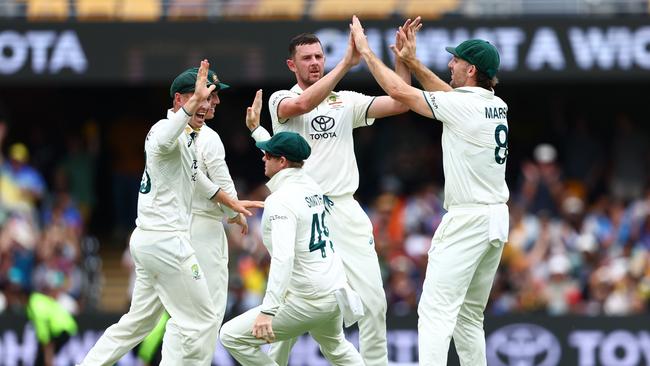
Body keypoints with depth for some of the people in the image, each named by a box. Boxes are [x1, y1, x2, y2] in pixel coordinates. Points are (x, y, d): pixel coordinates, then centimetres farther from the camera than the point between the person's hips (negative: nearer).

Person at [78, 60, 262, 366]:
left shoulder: (187, 137, 18)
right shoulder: (167, 131, -14)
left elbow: (195, 178, 35)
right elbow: (162, 141, -41)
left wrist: (231, 203, 42)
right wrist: (195, 98, -46)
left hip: (147, 239, 10)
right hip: (166, 241, -10)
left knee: (139, 321, 16)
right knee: (202, 323, -4)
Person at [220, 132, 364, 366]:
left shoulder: (280, 201, -18)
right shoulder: (311, 186, 7)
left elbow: (283, 257, -30)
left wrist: (268, 310, -36)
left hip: (308, 301, -9)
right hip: (335, 291, 9)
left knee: (232, 336, -7)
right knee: (335, 346, 36)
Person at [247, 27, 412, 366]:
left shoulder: (346, 102, 13)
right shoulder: (281, 100, 3)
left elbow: (400, 104, 5)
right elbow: (304, 104, -21)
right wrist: (345, 64, -24)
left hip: (345, 211, 3)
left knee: (373, 300, -4)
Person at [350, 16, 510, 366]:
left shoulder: (462, 105, -13)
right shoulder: (497, 106, 10)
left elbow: (399, 91, -8)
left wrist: (365, 50, 3)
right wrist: (412, 62, 28)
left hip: (467, 220, -9)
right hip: (497, 219, 9)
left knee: (436, 311, -12)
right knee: (469, 316, 15)